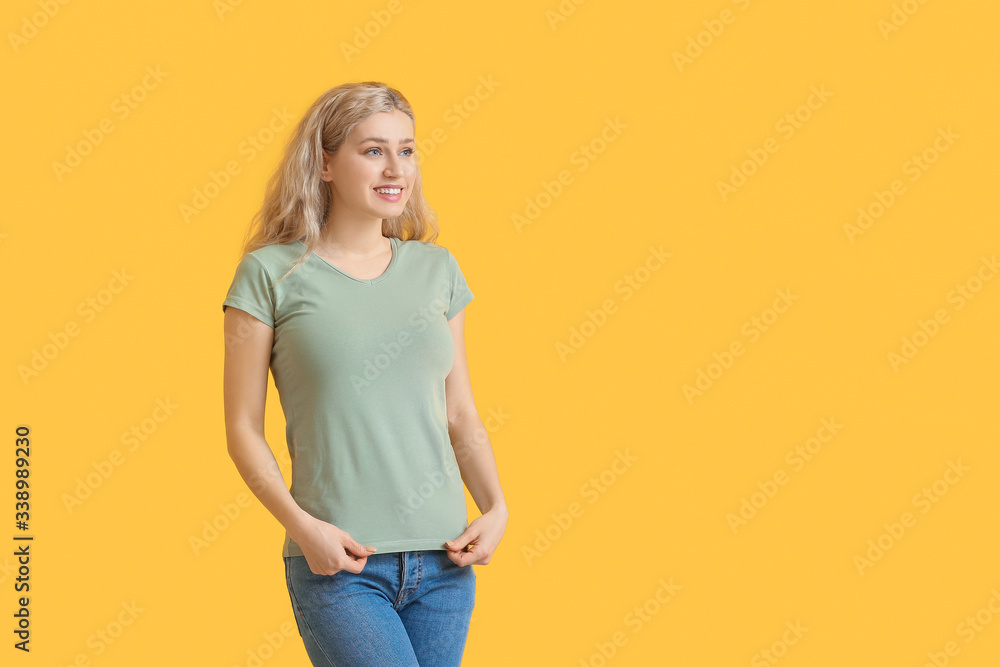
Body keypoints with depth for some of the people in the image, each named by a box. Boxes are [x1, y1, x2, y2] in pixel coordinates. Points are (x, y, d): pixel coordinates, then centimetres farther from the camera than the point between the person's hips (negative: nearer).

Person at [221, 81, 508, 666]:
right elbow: (244, 428, -2)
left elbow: (462, 415, 13)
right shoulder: (271, 273, -2)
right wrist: (301, 524, -15)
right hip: (337, 563, -4)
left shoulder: (437, 269, 10)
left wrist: (497, 508, -2)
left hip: (444, 561, 4)